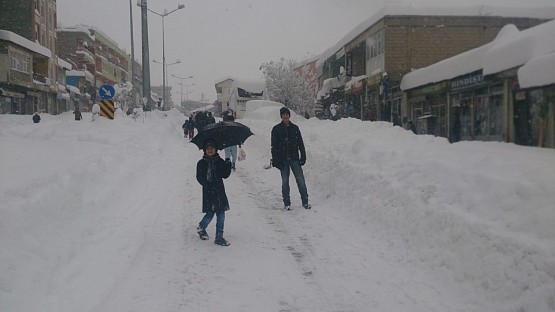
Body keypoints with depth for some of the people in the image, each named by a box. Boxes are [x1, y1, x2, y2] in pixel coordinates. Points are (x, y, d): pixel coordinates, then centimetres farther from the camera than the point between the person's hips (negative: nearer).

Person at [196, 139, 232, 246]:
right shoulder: (201, 163, 0)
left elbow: (225, 175, 1)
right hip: (208, 192, -3)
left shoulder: (220, 162, 7)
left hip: (219, 191, 3)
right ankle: (201, 228, 29)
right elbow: (199, 178, -7)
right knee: (210, 214, -2)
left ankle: (219, 237, 10)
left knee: (221, 214, 1)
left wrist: (228, 166, -15)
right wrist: (207, 184, -21)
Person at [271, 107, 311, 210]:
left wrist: (303, 156, 5)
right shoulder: (276, 129, 3)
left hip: (294, 158, 1)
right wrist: (275, 160, -5)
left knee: (300, 180, -4)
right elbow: (274, 146, 2)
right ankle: (287, 203, 11)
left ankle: (305, 202, 2)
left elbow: (300, 143, 12)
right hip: (283, 159, -1)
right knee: (285, 181, 3)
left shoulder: (294, 128, 9)